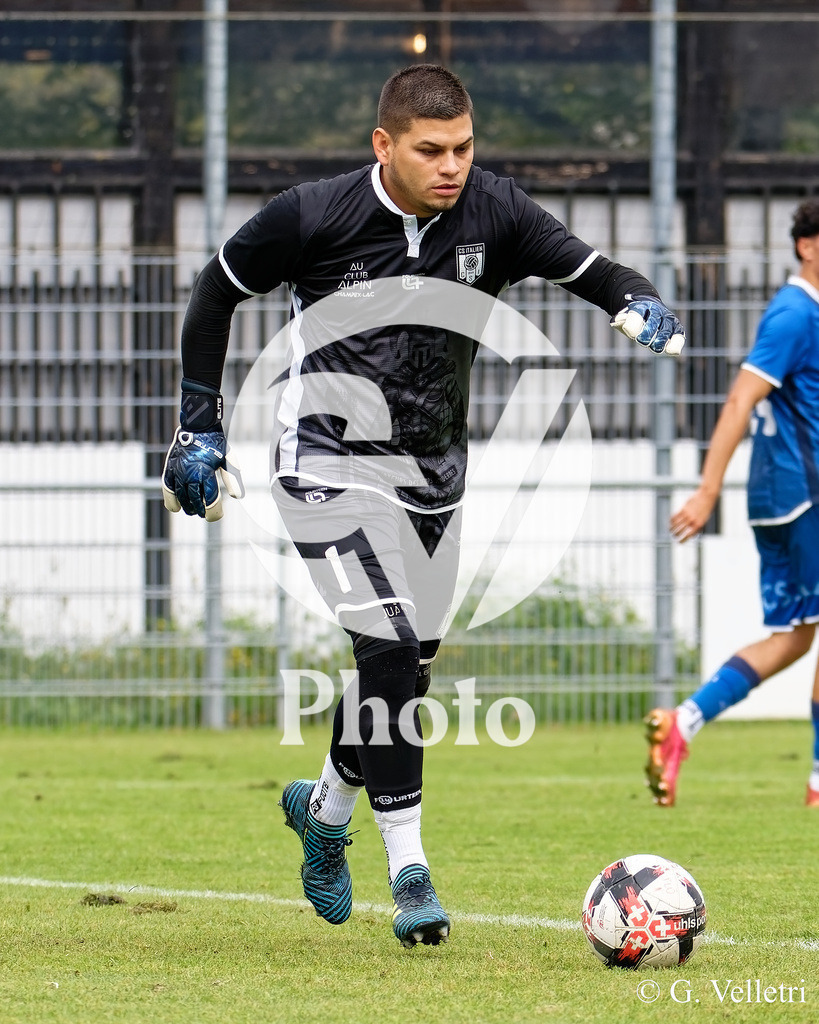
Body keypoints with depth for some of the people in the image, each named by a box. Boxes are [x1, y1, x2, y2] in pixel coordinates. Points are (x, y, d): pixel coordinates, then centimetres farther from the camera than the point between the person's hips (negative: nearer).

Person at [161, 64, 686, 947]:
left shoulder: (493, 213, -8)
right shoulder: (314, 217, -15)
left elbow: (588, 270, -8)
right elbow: (217, 290, 0)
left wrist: (638, 303, -32)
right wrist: (198, 428, 1)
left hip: (434, 469, 5)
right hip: (330, 464, -5)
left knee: (410, 658, 12)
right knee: (391, 649, -18)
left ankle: (326, 807, 39)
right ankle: (408, 870, -12)